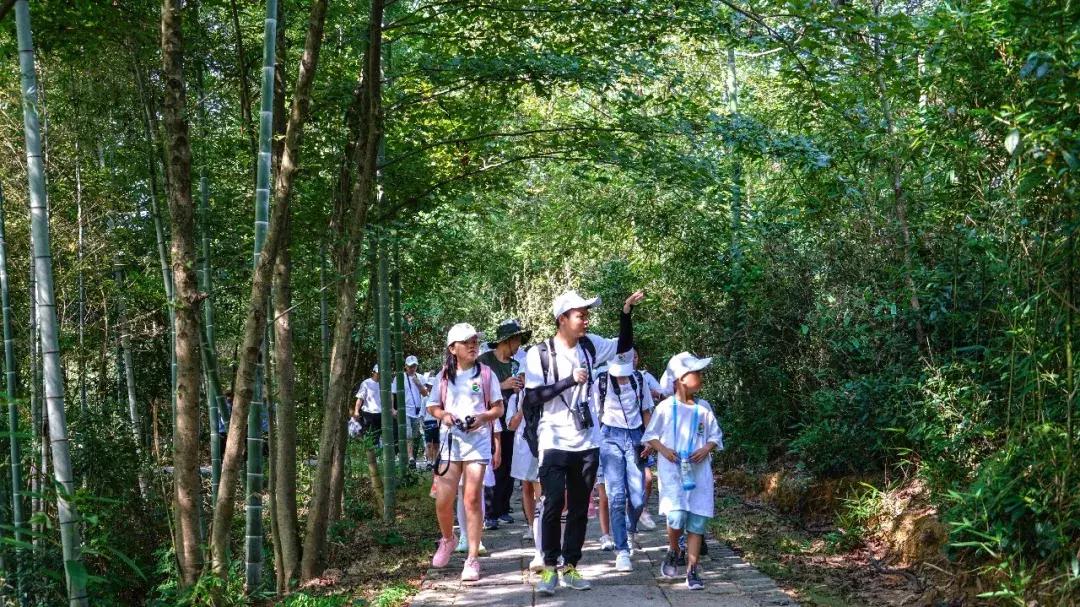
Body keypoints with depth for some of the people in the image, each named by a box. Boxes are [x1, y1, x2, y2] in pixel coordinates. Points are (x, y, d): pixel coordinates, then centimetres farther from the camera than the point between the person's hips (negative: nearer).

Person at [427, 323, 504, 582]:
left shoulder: (486, 373, 2)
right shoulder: (444, 376, 7)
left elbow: (498, 408, 5)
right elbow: (432, 407, 13)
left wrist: (483, 417, -15)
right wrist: (443, 415, -9)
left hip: (478, 441, -2)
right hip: (450, 441, 2)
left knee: (472, 499, -7)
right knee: (443, 501, 0)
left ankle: (472, 559, 0)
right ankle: (447, 540, 31)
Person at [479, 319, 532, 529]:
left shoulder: (516, 365, 13)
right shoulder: (484, 360, -4)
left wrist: (521, 386, 0)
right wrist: (503, 385, -16)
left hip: (510, 423, 6)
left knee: (508, 469, 5)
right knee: (492, 468, -8)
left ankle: (503, 509, 15)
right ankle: (489, 514, -5)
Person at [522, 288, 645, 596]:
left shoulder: (589, 345, 3)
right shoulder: (540, 354, -9)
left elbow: (624, 344, 16)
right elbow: (532, 398, -14)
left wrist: (626, 311, 2)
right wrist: (570, 380, -19)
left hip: (586, 444, 4)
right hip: (554, 444, -4)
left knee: (580, 508, 8)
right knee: (553, 506, -6)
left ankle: (570, 567, 18)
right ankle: (549, 568, 8)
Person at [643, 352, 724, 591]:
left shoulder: (704, 407, 5)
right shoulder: (665, 407, -2)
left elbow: (715, 436, 12)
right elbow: (651, 435, 6)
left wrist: (706, 449, -8)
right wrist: (663, 449, -11)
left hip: (699, 471, 3)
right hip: (672, 471, -3)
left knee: (697, 521, 0)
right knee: (676, 517, -15)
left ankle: (692, 570, 8)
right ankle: (673, 553, 15)